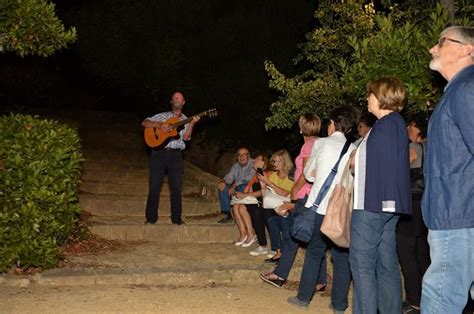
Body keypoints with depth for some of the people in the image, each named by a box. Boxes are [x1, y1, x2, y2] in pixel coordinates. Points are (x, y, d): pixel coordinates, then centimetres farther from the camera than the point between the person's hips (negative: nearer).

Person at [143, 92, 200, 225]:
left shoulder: (185, 120, 13)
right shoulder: (162, 116, 12)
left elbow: (186, 137, -4)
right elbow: (144, 123, 3)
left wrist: (192, 124, -19)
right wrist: (160, 125, -12)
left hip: (175, 154, 1)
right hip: (159, 153, -1)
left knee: (176, 188, 0)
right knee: (154, 186, -1)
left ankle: (176, 218, 8)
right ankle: (151, 217, 7)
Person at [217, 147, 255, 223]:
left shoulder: (253, 164, -11)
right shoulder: (236, 166, 11)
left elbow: (249, 179, -22)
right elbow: (229, 177, 9)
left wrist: (235, 185, -22)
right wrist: (223, 182, -14)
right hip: (237, 189, 7)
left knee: (242, 187, -36)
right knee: (222, 187, -11)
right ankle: (228, 215, -12)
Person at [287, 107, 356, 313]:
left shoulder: (321, 143, 0)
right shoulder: (354, 150, 4)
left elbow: (308, 174, 9)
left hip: (320, 207, -1)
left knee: (314, 252, 11)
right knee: (342, 257, 8)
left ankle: (304, 297, 18)